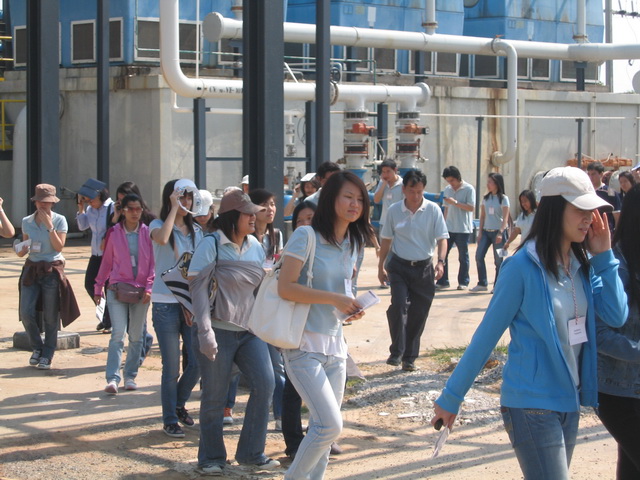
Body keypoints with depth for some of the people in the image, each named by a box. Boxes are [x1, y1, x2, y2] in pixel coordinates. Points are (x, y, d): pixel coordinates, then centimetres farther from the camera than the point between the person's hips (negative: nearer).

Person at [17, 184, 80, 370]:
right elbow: (24, 249, 16)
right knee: (26, 312, -6)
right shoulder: (27, 222, 7)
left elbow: (59, 246, -11)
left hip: (52, 270, -3)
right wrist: (22, 250, -7)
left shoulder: (59, 220, -2)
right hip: (31, 269, 3)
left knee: (50, 317, 2)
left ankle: (47, 356, 14)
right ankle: (37, 348, 17)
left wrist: (49, 226, -17)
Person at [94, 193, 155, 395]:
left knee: (136, 336, 7)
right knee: (118, 334, -12)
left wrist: (149, 288, -7)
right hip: (117, 288, -1)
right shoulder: (114, 233, 3)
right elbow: (106, 262, 10)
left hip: (140, 291, 1)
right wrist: (98, 287, 11)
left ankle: (130, 376, 19)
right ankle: (113, 378, -15)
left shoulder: (147, 233, 2)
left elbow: (153, 262, 3)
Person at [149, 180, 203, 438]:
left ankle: (179, 404, 29)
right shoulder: (158, 225, -2)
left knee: (197, 362, 3)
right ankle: (169, 420, 12)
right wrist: (174, 208, -19)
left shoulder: (196, 230, 12)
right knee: (172, 367, -2)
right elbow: (162, 239, -27)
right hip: (166, 303, -4)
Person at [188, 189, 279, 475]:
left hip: (249, 330, 5)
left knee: (265, 384, -6)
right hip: (218, 331, -5)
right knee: (214, 396, 2)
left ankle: (251, 453, 8)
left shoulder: (255, 246, 8)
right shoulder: (211, 245, -9)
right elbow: (198, 288, -13)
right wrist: (205, 332, -20)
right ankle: (211, 458, 19)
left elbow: (264, 285, 15)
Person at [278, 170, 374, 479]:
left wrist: (351, 308, 3)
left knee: (324, 428, 9)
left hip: (334, 344, 7)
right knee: (330, 425, -15)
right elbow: (285, 287, -18)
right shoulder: (306, 236, -11)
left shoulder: (352, 243, 11)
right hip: (305, 343, -7)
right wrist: (334, 299, -19)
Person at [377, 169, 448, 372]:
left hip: (424, 268, 0)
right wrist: (381, 266, 9)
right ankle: (396, 351, -9)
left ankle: (409, 357, 16)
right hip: (399, 266, 0)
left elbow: (442, 238, -4)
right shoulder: (394, 211, 0)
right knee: (398, 305, -18)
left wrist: (440, 262, -19)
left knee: (418, 313, 4)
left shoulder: (433, 210, -4)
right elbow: (386, 240, 10)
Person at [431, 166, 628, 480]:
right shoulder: (524, 267, -14)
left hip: (570, 402, 7)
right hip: (531, 404, -7)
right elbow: (487, 334, -10)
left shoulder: (583, 265, 5)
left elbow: (616, 317, -4)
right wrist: (451, 398, -7)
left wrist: (603, 256, -6)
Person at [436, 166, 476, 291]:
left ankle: (463, 282, 11)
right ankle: (442, 281, 7)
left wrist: (455, 202, -20)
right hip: (449, 228, 5)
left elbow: (471, 207, -13)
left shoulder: (469, 189, -6)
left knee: (463, 257, 3)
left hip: (463, 229, -5)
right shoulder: (447, 189, 11)